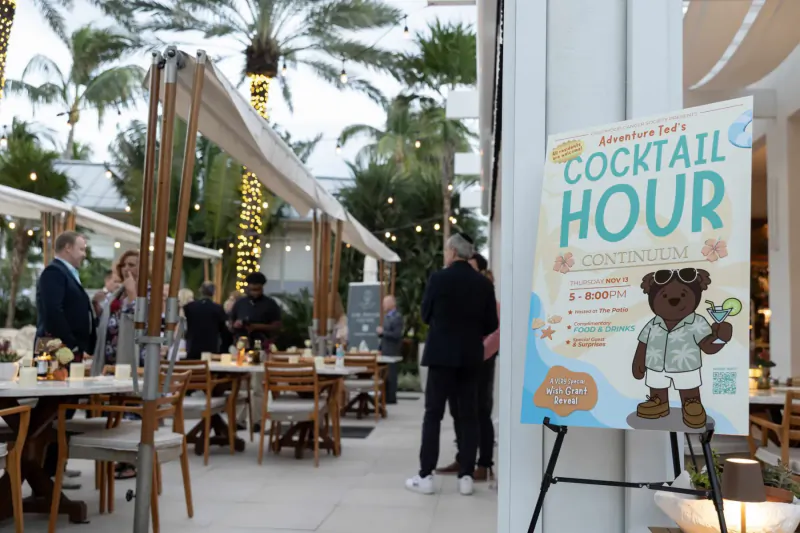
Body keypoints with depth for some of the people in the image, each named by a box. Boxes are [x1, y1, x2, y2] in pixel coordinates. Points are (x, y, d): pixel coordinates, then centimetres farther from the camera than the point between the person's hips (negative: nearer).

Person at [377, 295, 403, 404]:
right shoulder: (386, 316, 13)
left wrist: (383, 332, -18)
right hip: (385, 350, 9)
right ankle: (386, 396, 18)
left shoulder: (398, 317, -14)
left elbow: (397, 335, -21)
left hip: (392, 351, -9)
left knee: (391, 375, -4)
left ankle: (391, 398, 1)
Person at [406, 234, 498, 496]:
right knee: (468, 415, 7)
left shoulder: (438, 279, -9)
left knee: (433, 414, 2)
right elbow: (491, 324, 4)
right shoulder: (484, 283, 1)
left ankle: (425, 476, 3)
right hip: (471, 356, 3)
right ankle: (466, 476, 7)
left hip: (442, 354, -3)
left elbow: (426, 315, 1)